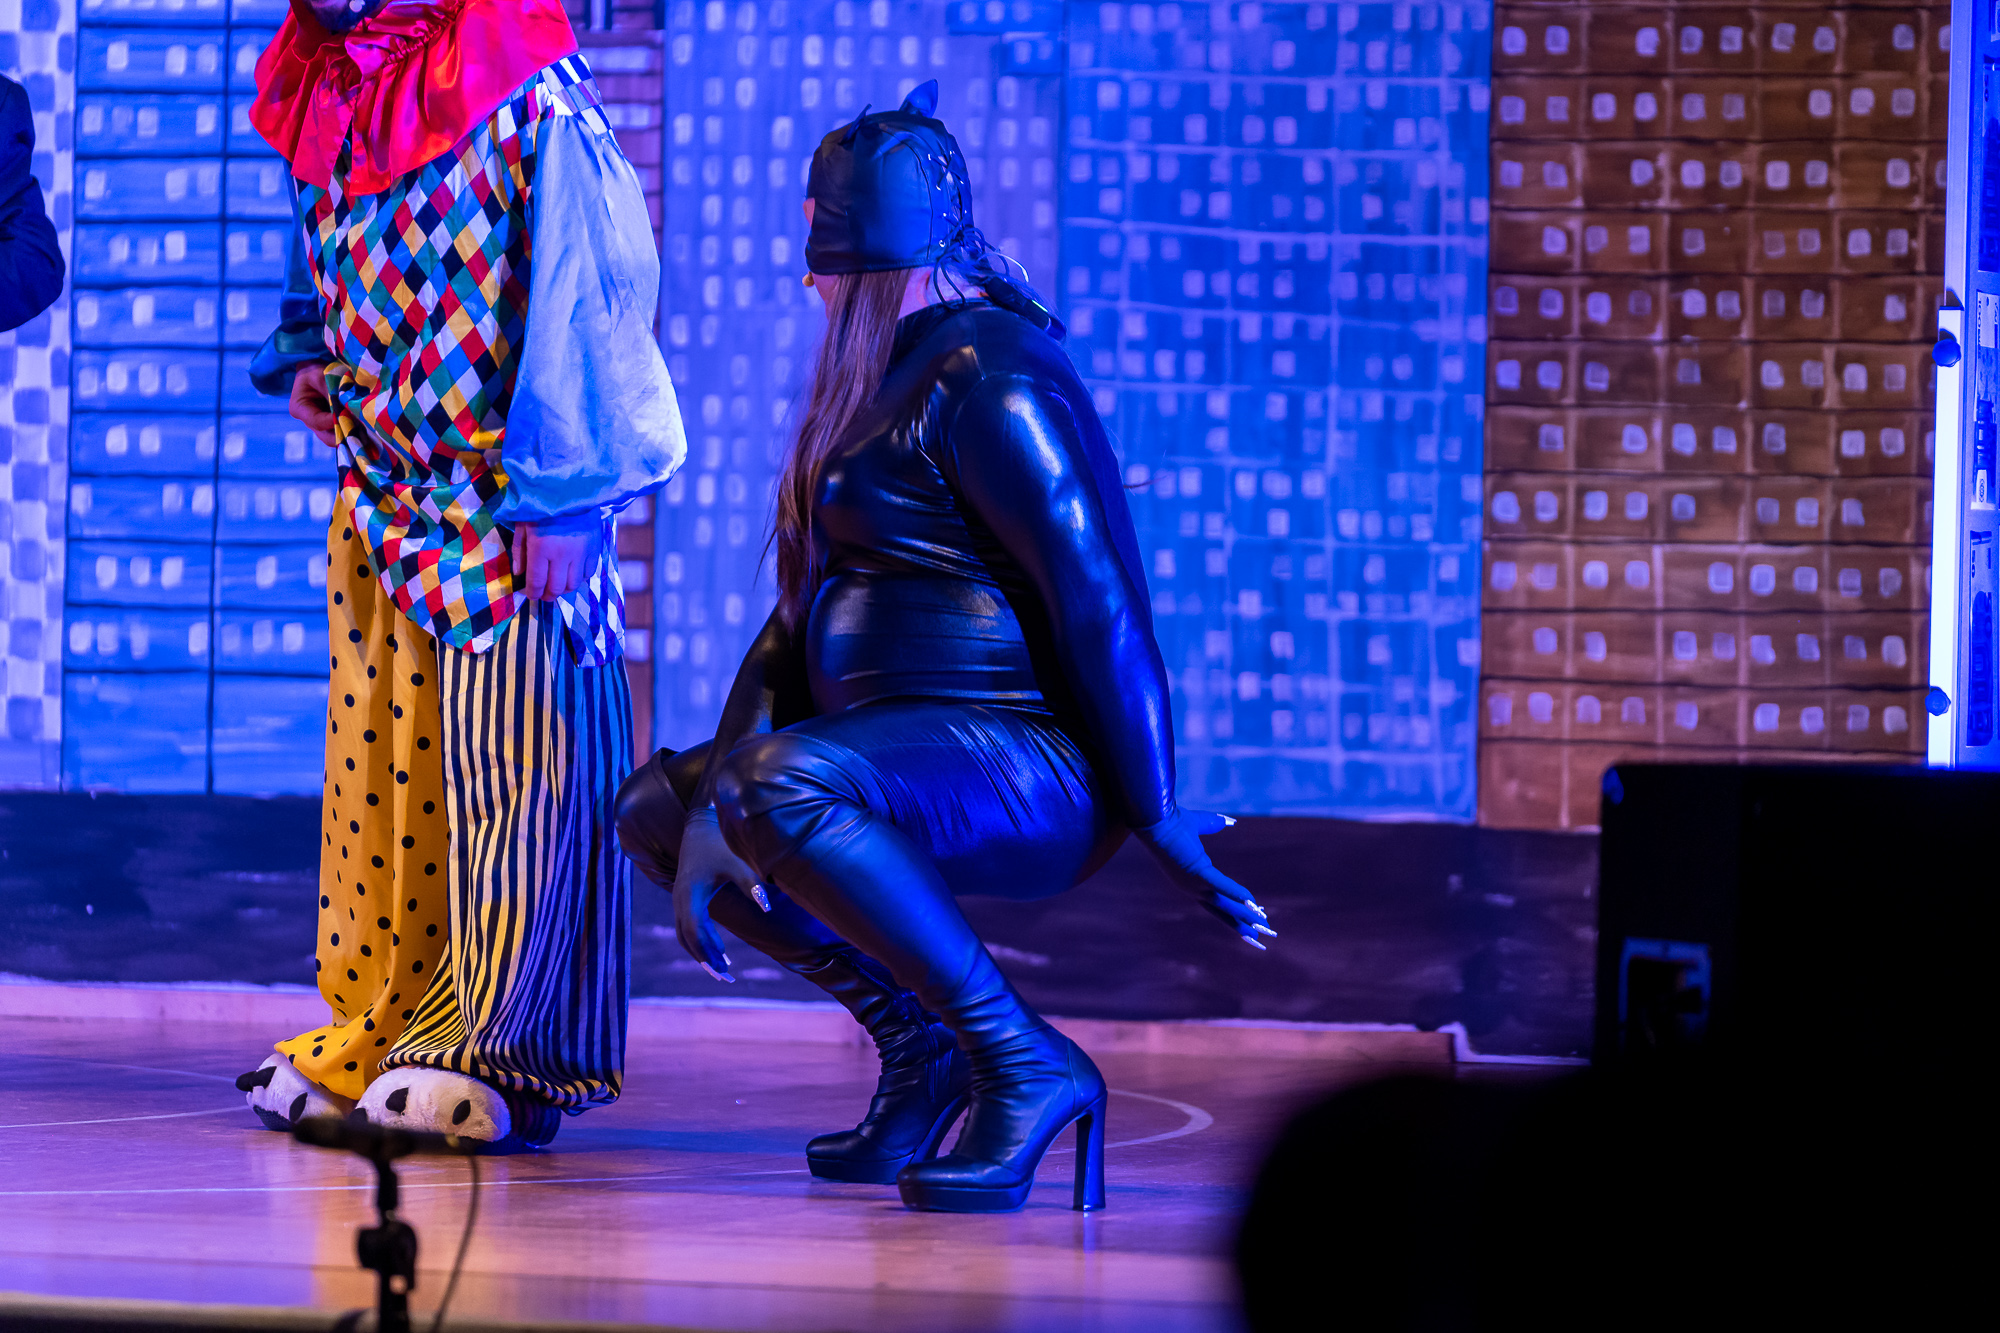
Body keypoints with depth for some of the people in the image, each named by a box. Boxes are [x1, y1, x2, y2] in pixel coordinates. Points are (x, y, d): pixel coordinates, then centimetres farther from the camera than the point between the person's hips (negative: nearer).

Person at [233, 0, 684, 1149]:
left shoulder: (531, 101, -13)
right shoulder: (326, 100, 8)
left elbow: (585, 293, -15)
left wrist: (553, 492, -17)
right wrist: (310, 362, 10)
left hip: (506, 501, -7)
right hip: (382, 491, 7)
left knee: (508, 760, -6)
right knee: (377, 762, 8)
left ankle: (504, 1046, -1)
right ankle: (376, 1029, 15)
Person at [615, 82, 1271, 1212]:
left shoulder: (989, 380, -14)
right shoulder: (879, 386, 18)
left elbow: (1098, 596, -20)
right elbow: (799, 613, 15)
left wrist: (1153, 816, -22)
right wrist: (711, 818, 5)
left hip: (1031, 769, -11)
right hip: (914, 758, 11)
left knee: (782, 785, -35)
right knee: (655, 805, 16)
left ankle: (1026, 1067, -25)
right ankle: (919, 1045, 9)